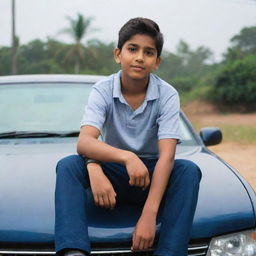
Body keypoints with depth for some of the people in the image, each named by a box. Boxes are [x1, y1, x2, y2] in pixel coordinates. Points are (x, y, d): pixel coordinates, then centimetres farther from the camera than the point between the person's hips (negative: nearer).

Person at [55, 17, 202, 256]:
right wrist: (127, 157, -47)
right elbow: (84, 142, -26)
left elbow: (166, 156, -23)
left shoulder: (167, 95, -12)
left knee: (188, 170, -30)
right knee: (67, 165, -26)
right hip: (113, 171, 1)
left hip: (152, 174, 0)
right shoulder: (103, 90, -10)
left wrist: (149, 214, -36)